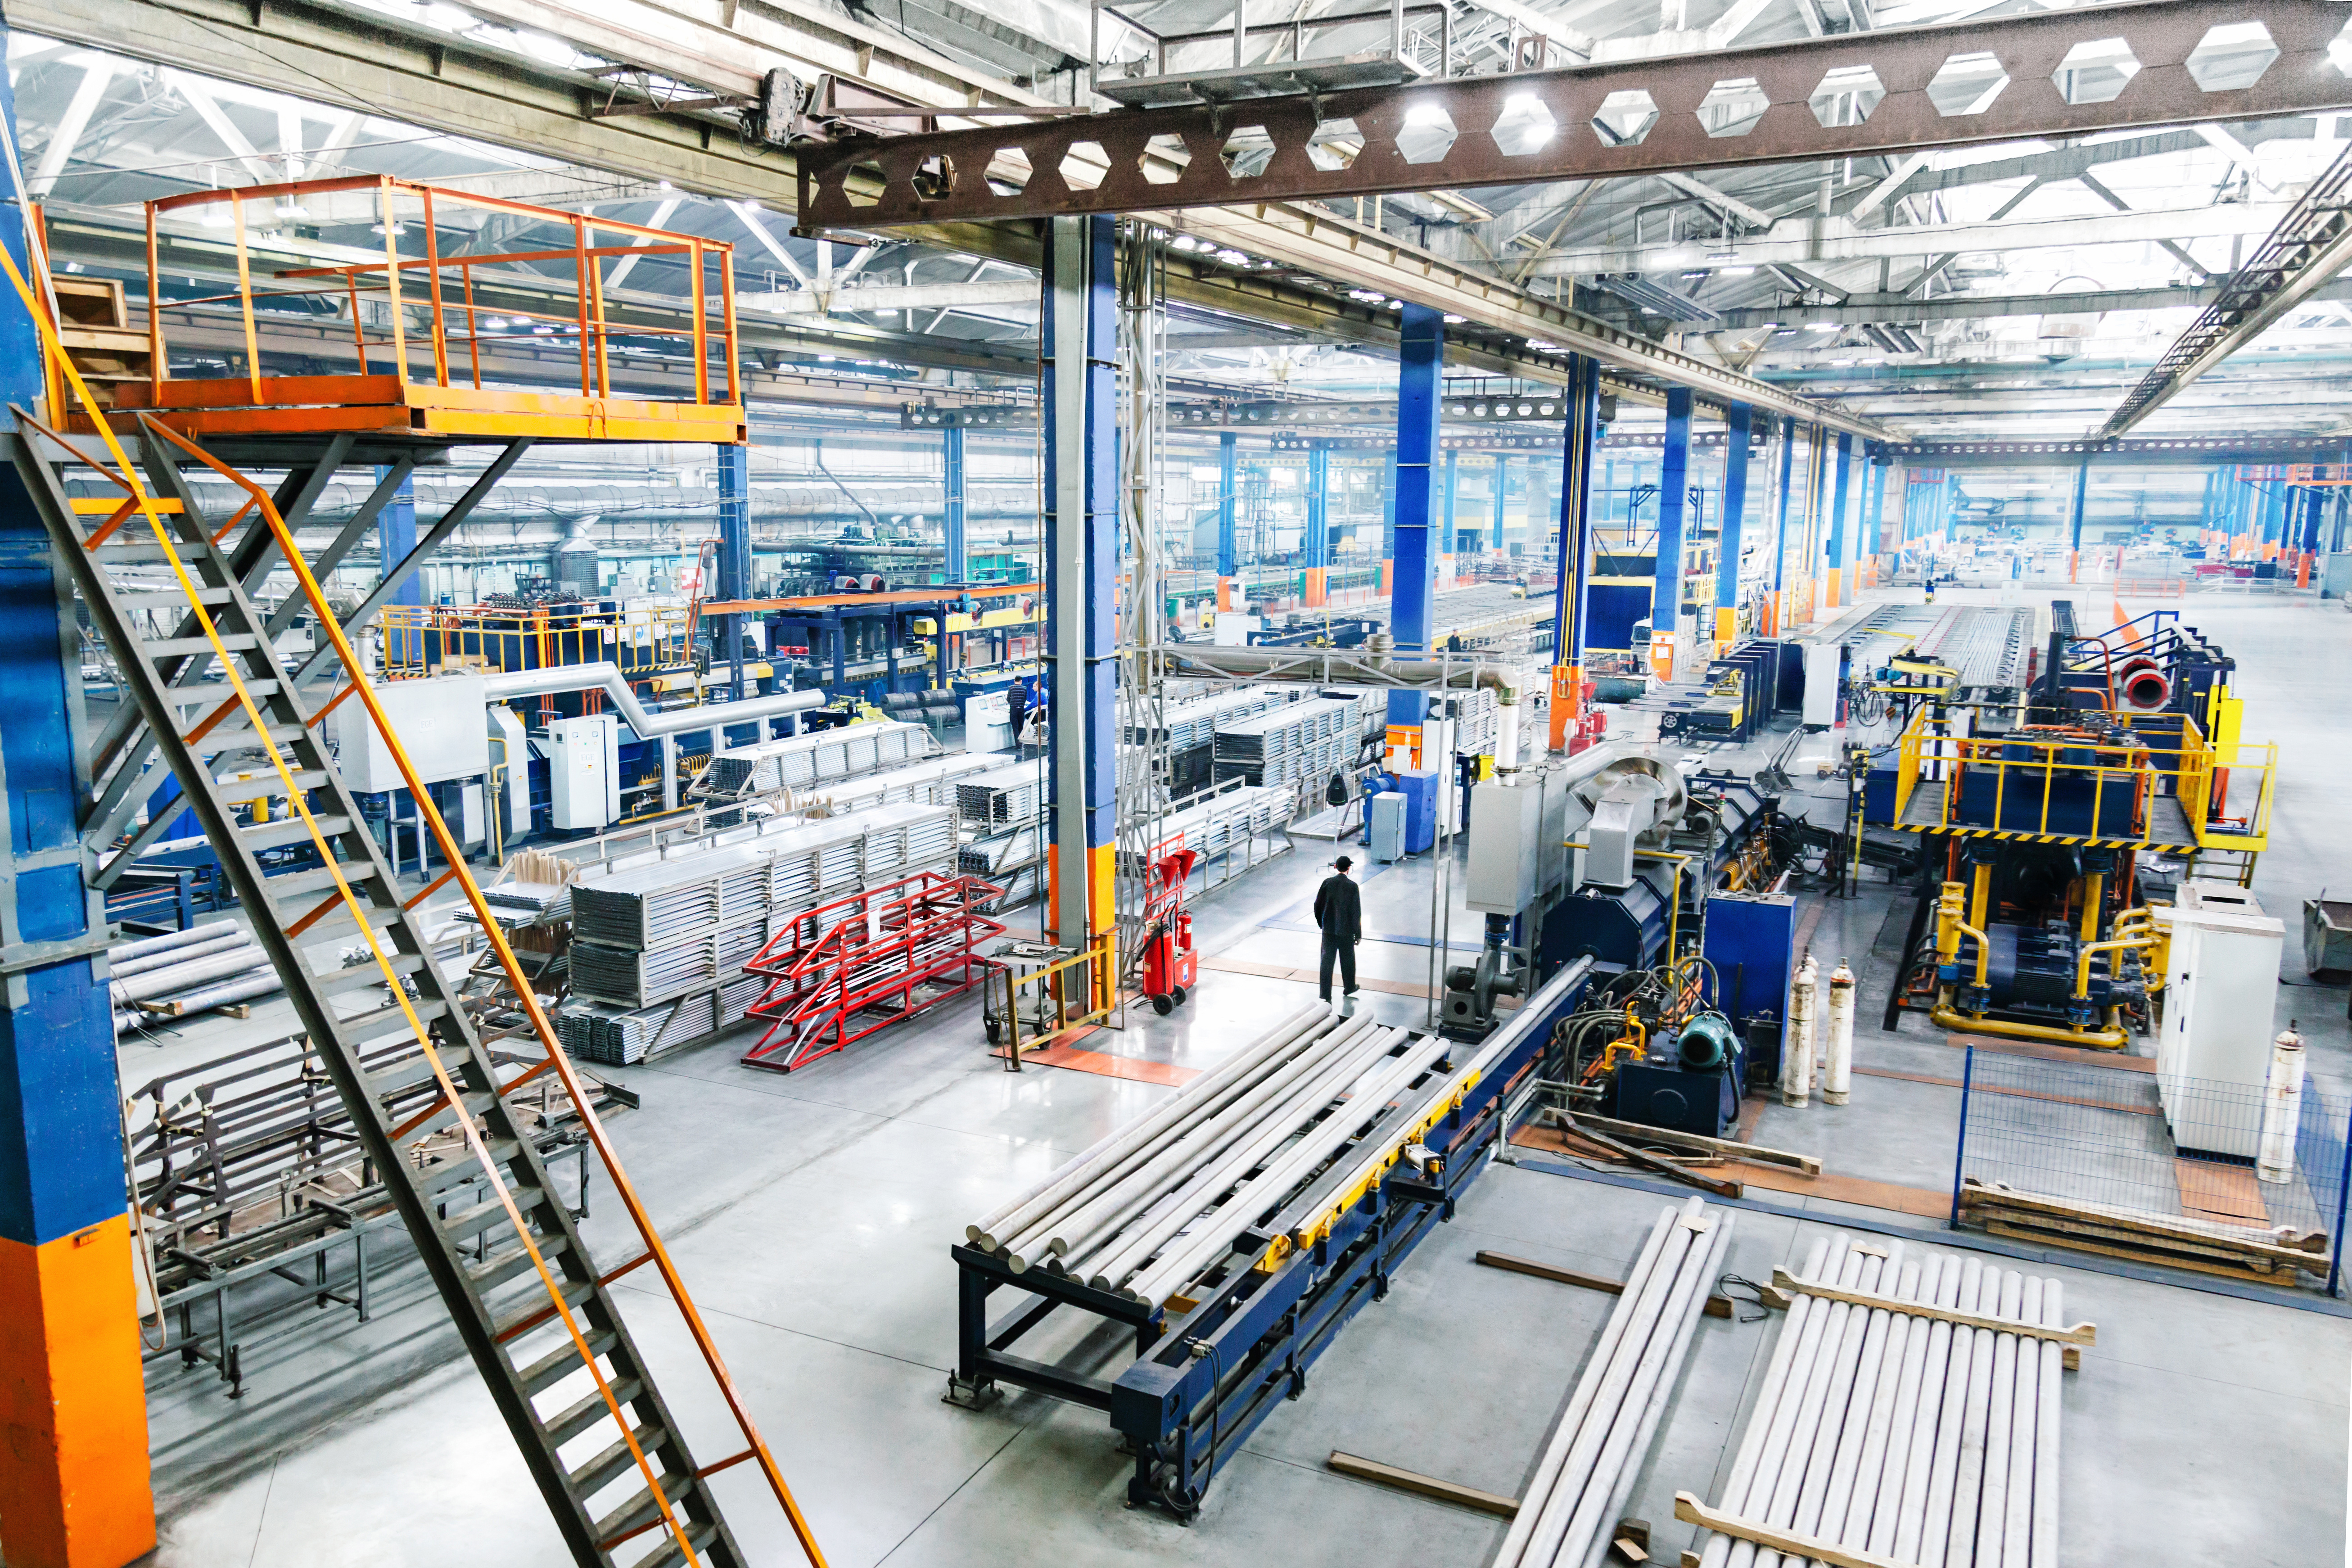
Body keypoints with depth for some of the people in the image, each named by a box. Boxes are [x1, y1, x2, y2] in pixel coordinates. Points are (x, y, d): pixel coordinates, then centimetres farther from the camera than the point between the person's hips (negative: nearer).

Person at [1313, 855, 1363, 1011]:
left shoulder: (1327, 883, -6)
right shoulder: (1352, 887, -13)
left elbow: (1318, 905, 0)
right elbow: (1356, 912, -11)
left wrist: (1321, 923, 16)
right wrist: (1358, 934, -2)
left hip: (1328, 930, 2)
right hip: (1346, 931, -2)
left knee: (1327, 961, 4)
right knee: (1348, 960, 18)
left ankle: (1325, 995, 2)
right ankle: (1349, 988, 37)